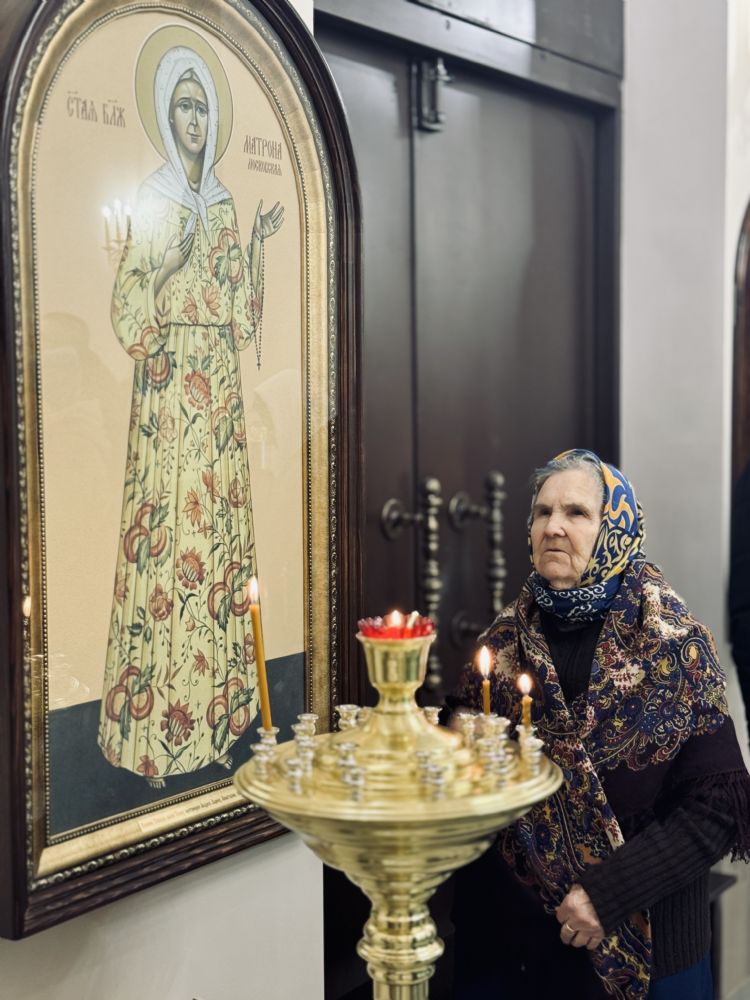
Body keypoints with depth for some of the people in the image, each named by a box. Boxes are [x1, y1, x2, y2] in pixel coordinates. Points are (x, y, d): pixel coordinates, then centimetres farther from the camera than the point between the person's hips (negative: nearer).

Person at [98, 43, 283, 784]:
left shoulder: (222, 201, 15)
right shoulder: (152, 198, -2)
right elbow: (126, 316, -8)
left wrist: (257, 245, 8)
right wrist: (168, 263, -23)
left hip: (219, 392, 6)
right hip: (168, 392, -6)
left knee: (218, 530, 7)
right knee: (165, 534, -6)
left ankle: (211, 718, 17)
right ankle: (152, 731, 3)